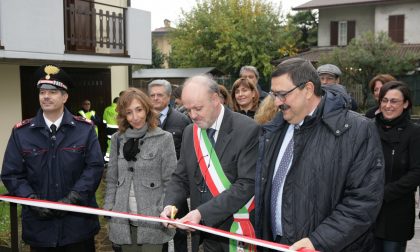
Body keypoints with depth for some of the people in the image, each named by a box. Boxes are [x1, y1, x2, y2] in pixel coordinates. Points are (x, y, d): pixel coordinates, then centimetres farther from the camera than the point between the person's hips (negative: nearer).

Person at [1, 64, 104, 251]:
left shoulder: (85, 129, 1)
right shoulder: (21, 132, 2)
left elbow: (95, 166, -5)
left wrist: (73, 198, -15)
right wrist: (33, 200, -14)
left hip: (78, 222, -1)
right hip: (39, 224, 1)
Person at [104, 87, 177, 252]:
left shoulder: (164, 138, -5)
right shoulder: (117, 139, 7)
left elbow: (170, 181, -5)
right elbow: (112, 179, 10)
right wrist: (109, 208, 4)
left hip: (152, 220, -3)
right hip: (124, 221, 4)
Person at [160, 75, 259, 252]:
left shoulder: (247, 130, -15)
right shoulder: (189, 132, 4)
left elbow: (247, 184, -20)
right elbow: (181, 178, 10)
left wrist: (203, 212, -25)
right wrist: (170, 204, -10)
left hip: (237, 231, -5)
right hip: (204, 231, 5)